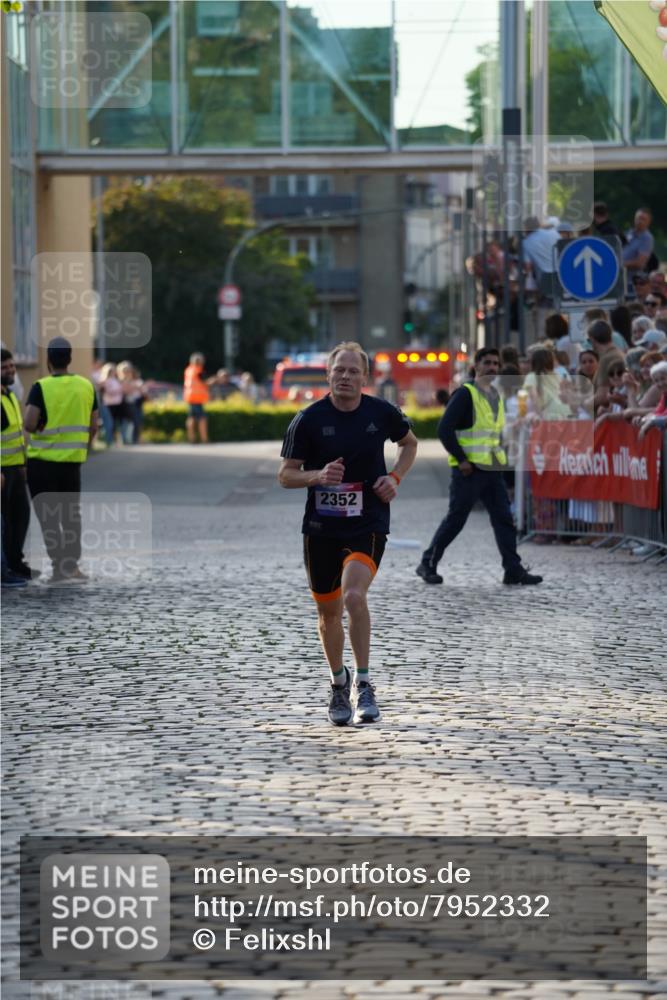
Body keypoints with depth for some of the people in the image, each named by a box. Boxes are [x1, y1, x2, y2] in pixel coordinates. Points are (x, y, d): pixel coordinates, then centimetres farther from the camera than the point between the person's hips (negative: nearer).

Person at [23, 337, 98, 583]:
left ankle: (59, 567, -2)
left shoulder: (41, 388, -13)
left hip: (43, 461, -4)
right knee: (71, 514, 17)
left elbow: (29, 424, -22)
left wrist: (39, 430, 0)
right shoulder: (86, 386, 1)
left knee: (48, 516, 3)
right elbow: (93, 427, 6)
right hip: (73, 460, 4)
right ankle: (72, 564, 17)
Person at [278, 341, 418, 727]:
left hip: (368, 525, -1)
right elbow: (285, 475, -1)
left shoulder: (382, 412, -2)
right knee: (329, 611, 11)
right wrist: (317, 476, -21)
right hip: (321, 527, 1)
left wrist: (395, 477, 1)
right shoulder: (309, 419, -5)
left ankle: (363, 684, -14)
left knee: (354, 595, -24)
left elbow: (410, 443, 19)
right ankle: (339, 683, 35)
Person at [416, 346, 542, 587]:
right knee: (455, 519, -1)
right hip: (469, 469, -7)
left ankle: (514, 570, 2)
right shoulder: (465, 394, -10)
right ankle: (428, 564, 12)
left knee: (504, 519, 2)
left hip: (493, 469, 7)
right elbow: (445, 429, -16)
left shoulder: (496, 396, 15)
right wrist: (460, 459, -16)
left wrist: (501, 455, 12)